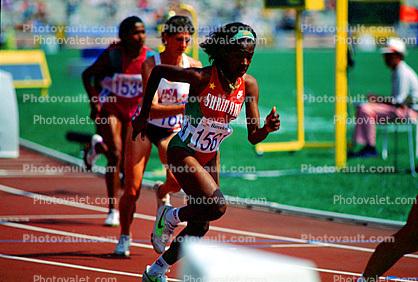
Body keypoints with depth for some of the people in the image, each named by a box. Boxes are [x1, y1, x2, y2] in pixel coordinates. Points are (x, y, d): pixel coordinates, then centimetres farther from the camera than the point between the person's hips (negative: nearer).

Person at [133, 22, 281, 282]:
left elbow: (253, 136, -6)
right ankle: (170, 218, 3)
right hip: (183, 152, -6)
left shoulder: (249, 85, -9)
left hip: (210, 157, 6)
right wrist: (144, 115, -3)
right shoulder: (201, 78, -23)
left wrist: (267, 128, -29)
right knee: (217, 205, -26)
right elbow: (158, 71, -9)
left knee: (199, 227, 9)